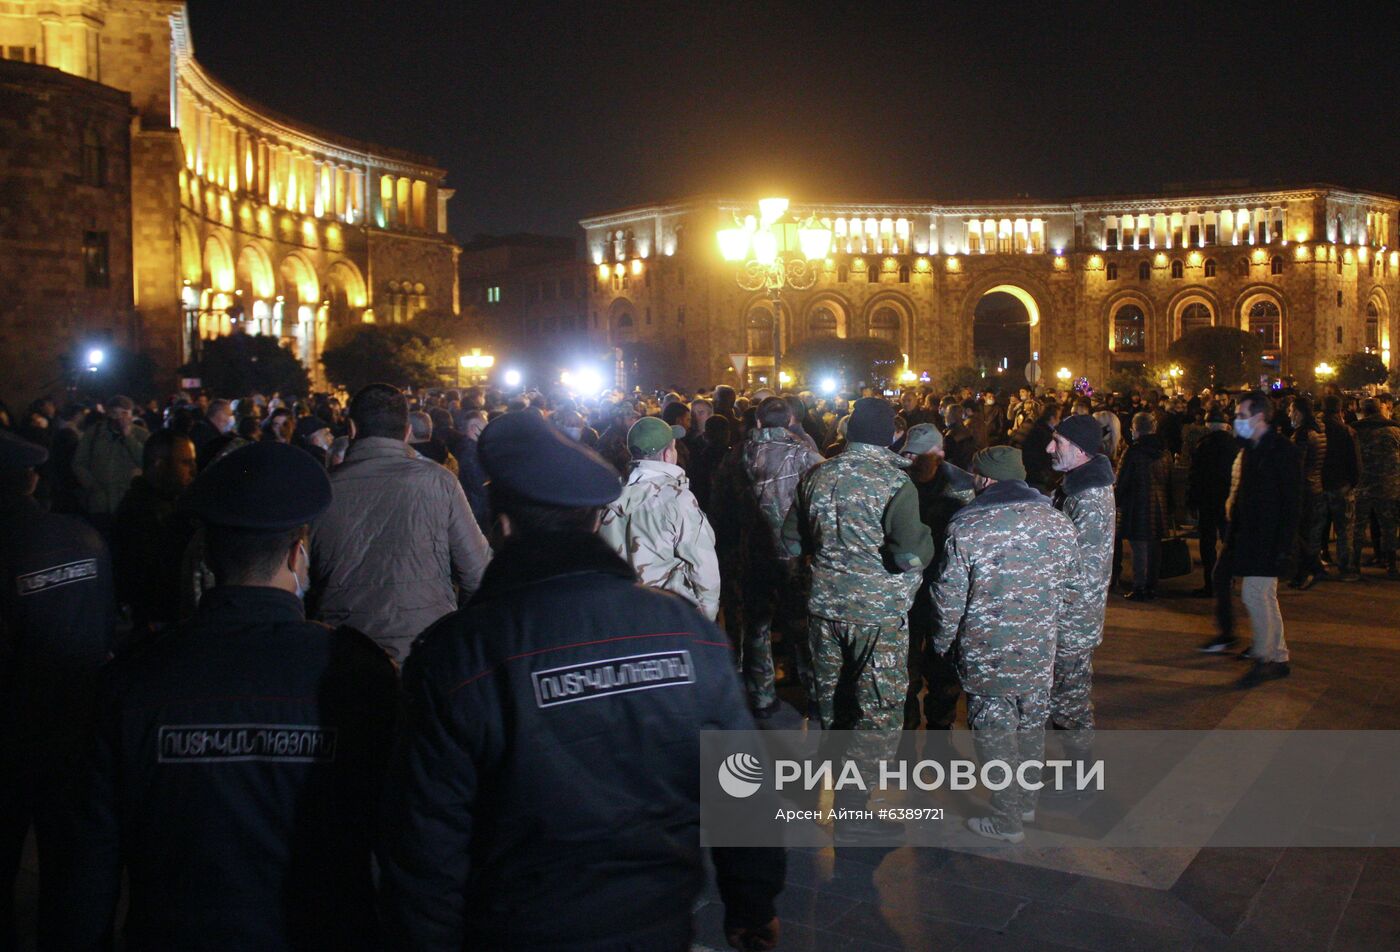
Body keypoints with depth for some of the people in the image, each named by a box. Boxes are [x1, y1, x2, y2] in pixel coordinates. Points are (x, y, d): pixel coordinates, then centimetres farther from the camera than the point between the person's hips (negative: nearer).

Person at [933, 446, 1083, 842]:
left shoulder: (965, 528, -13)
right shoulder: (1058, 522, -1)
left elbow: (949, 598, -9)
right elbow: (1072, 590, 7)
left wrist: (943, 642, 7)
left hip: (987, 654, -4)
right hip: (1040, 652, 4)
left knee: (996, 734, 8)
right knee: (1031, 727, 21)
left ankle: (1007, 821, 18)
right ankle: (1027, 802, 36)